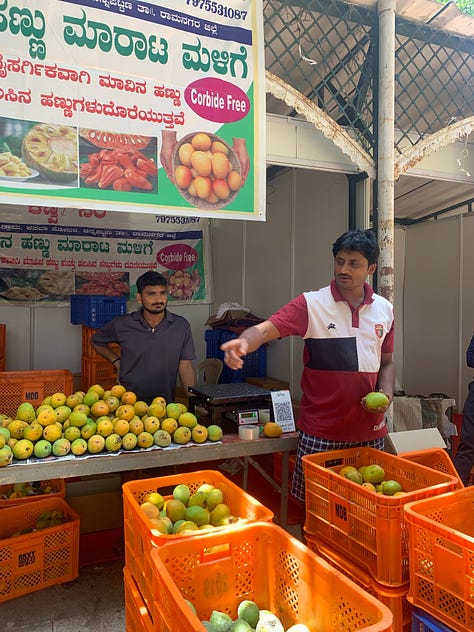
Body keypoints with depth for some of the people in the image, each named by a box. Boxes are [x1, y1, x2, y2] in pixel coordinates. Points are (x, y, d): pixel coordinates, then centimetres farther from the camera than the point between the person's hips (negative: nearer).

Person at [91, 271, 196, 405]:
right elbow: (96, 341, 20)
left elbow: (185, 366, 2)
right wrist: (116, 361, 7)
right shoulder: (122, 324, 1)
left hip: (166, 404, 1)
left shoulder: (181, 326, 2)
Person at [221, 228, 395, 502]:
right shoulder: (311, 304, -7)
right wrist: (244, 341, -42)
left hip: (369, 430, 4)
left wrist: (387, 395, 0)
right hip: (321, 432, -4)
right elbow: (265, 329, -20)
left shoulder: (385, 309, 8)